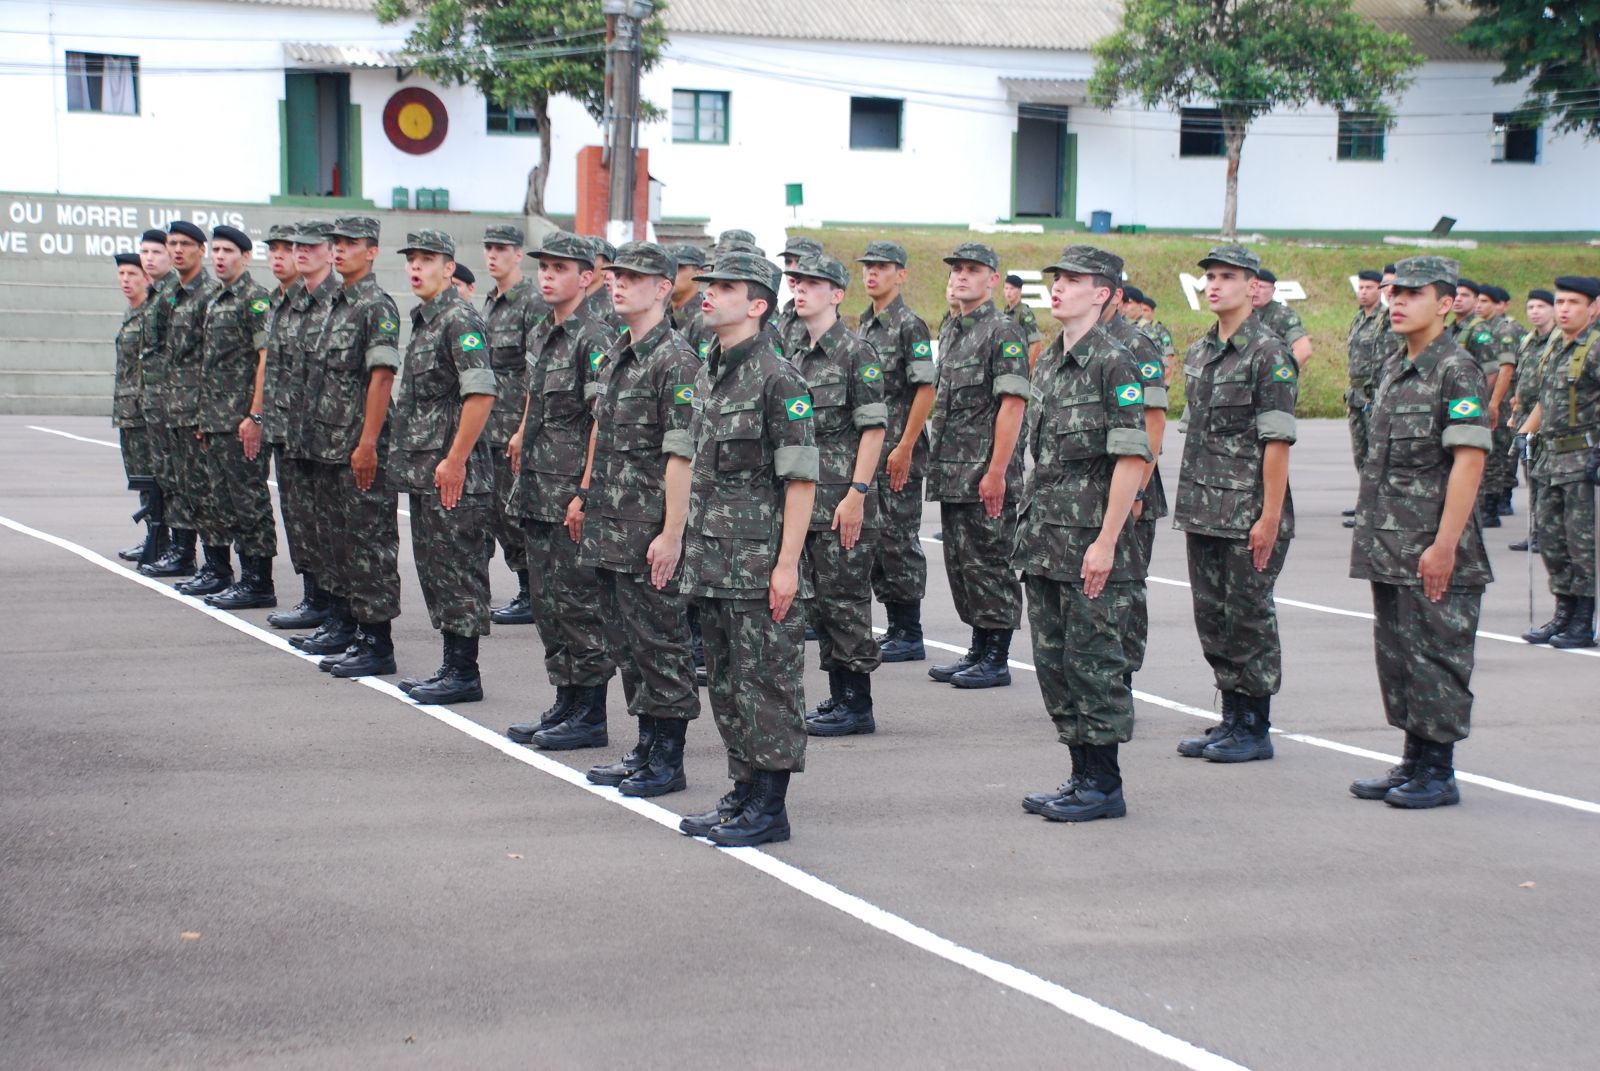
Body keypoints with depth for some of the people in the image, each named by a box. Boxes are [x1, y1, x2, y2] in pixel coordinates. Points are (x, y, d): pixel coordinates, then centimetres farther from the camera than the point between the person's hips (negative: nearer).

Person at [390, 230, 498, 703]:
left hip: (453, 473, -10)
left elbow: (481, 393, -23)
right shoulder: (424, 320, 17)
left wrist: (455, 460, -22)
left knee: (457, 571, -5)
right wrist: (415, 460, 20)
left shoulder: (460, 319, -14)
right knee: (433, 569, 14)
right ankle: (451, 665, 21)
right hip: (423, 470, 10)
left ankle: (464, 674, 1)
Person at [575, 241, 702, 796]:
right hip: (609, 530, 9)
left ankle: (668, 760, 7)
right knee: (624, 641, 14)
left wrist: (672, 534, -22)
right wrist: (588, 498, 18)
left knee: (659, 641, -2)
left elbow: (682, 454, -18)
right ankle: (646, 747, 24)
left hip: (651, 533, -9)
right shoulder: (616, 353, 14)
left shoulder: (675, 360, -13)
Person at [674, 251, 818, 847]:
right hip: (711, 562, 9)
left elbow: (801, 479, -15)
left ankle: (770, 808, 6)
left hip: (760, 564, -9)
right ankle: (743, 793, 24)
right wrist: (692, 547, 17)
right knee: (725, 684, 14)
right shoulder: (708, 374, 13)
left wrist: (787, 564, -19)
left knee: (765, 683, -2)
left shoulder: (777, 379, -13)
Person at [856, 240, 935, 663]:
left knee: (899, 537, -5)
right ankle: (894, 628, 18)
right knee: (873, 537, 10)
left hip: (899, 452, -8)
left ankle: (910, 636, 1)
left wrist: (904, 448, -19)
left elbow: (925, 389, -16)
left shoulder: (909, 324, -10)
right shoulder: (865, 323, 14)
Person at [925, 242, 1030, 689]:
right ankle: (978, 650, 22)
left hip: (987, 477, -9)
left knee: (988, 563, -4)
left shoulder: (1004, 332, -10)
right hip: (952, 476, 9)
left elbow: (1012, 404, -16)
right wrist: (939, 468, 17)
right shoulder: (950, 332, 17)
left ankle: (996, 660, 3)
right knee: (960, 563, 12)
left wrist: (996, 472, -21)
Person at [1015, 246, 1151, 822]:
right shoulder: (1048, 361, 14)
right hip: (1044, 541, 9)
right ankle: (1080, 775, 21)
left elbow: (1133, 457, -17)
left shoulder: (1113, 363, -12)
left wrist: (1106, 541, -20)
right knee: (1054, 662, 12)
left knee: (1093, 662, -2)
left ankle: (1103, 785, 7)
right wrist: (1031, 526, 16)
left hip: (1091, 543, -8)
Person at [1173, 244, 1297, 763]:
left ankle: (1255, 728, 9)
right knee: (1212, 617, 11)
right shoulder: (1199, 352, 13)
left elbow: (1278, 440, -14)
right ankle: (1231, 720, 20)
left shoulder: (1269, 352, -10)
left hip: (1249, 513, -8)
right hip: (1203, 512, 8)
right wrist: (1189, 503, 14)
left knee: (1249, 618, -1)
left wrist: (1270, 516, -18)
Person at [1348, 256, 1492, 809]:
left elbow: (1469, 462, -18)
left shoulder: (1457, 370, -11)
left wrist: (1444, 545, -22)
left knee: (1435, 659, -3)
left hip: (1432, 553, -9)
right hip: (1389, 550, 9)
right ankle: (1412, 763, 22)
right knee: (1396, 655, 13)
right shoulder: (1399, 374, 16)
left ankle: (1438, 773, 5)